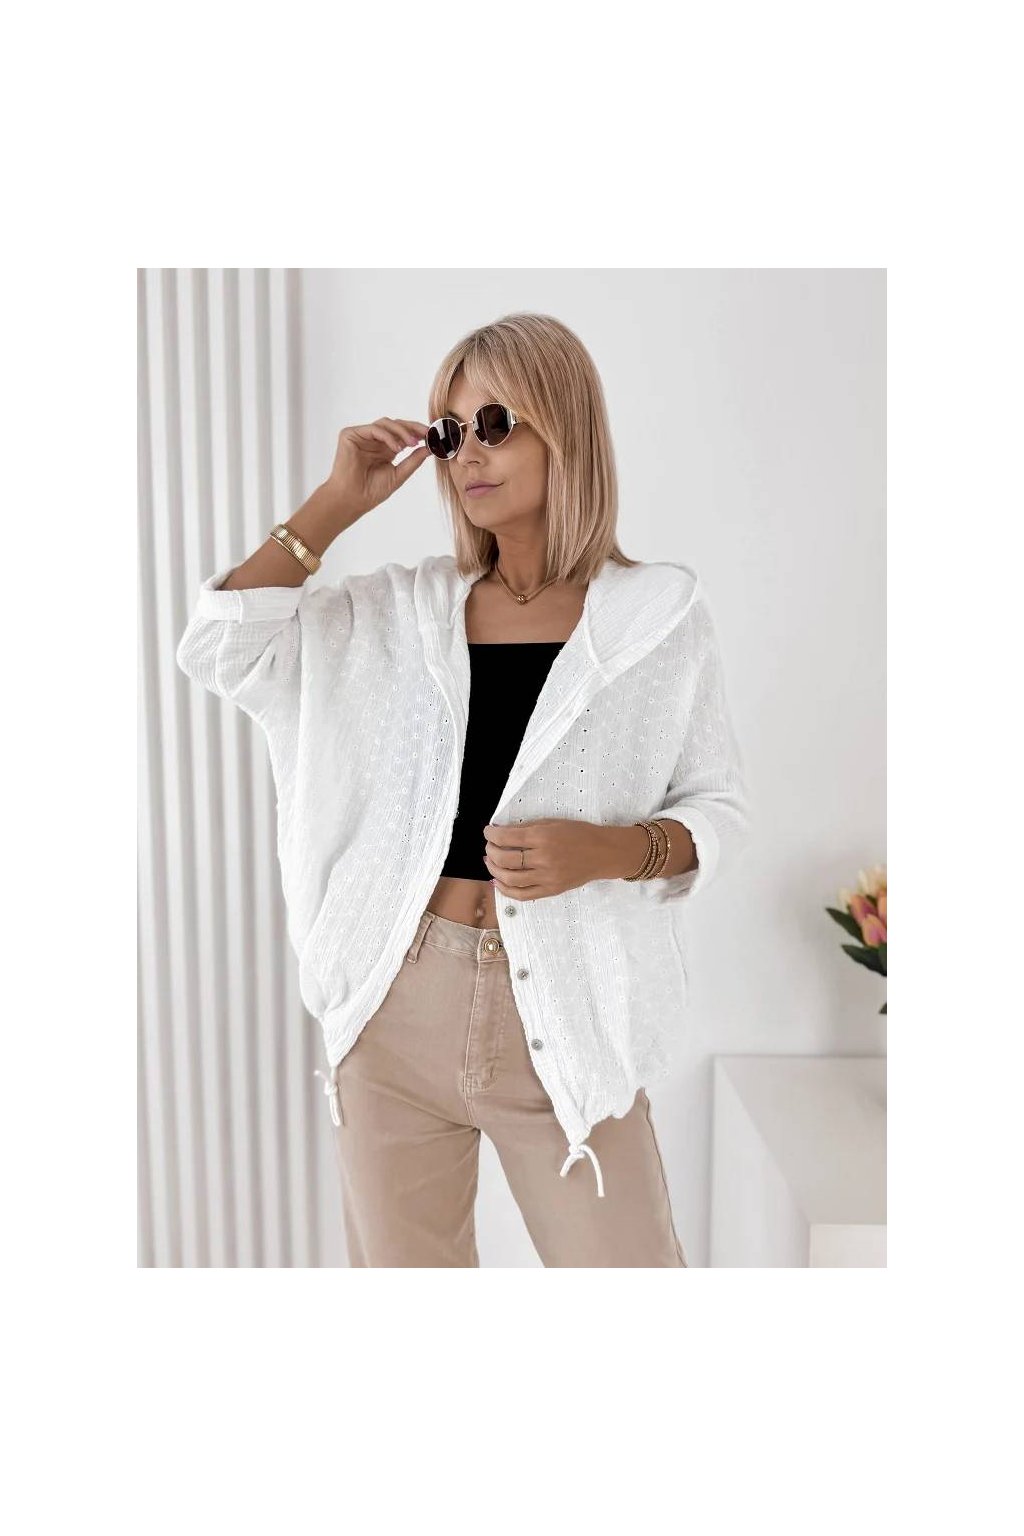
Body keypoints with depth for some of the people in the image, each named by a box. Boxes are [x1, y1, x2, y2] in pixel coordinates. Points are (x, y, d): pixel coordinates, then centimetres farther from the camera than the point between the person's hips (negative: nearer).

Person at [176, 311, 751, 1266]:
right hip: (396, 1005, 3)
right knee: (400, 1268, 17)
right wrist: (338, 501, -4)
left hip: (561, 1013, -2)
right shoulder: (399, 611, 5)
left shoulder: (658, 616, -1)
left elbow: (719, 807, 3)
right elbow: (220, 648, -4)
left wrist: (610, 850, -17)